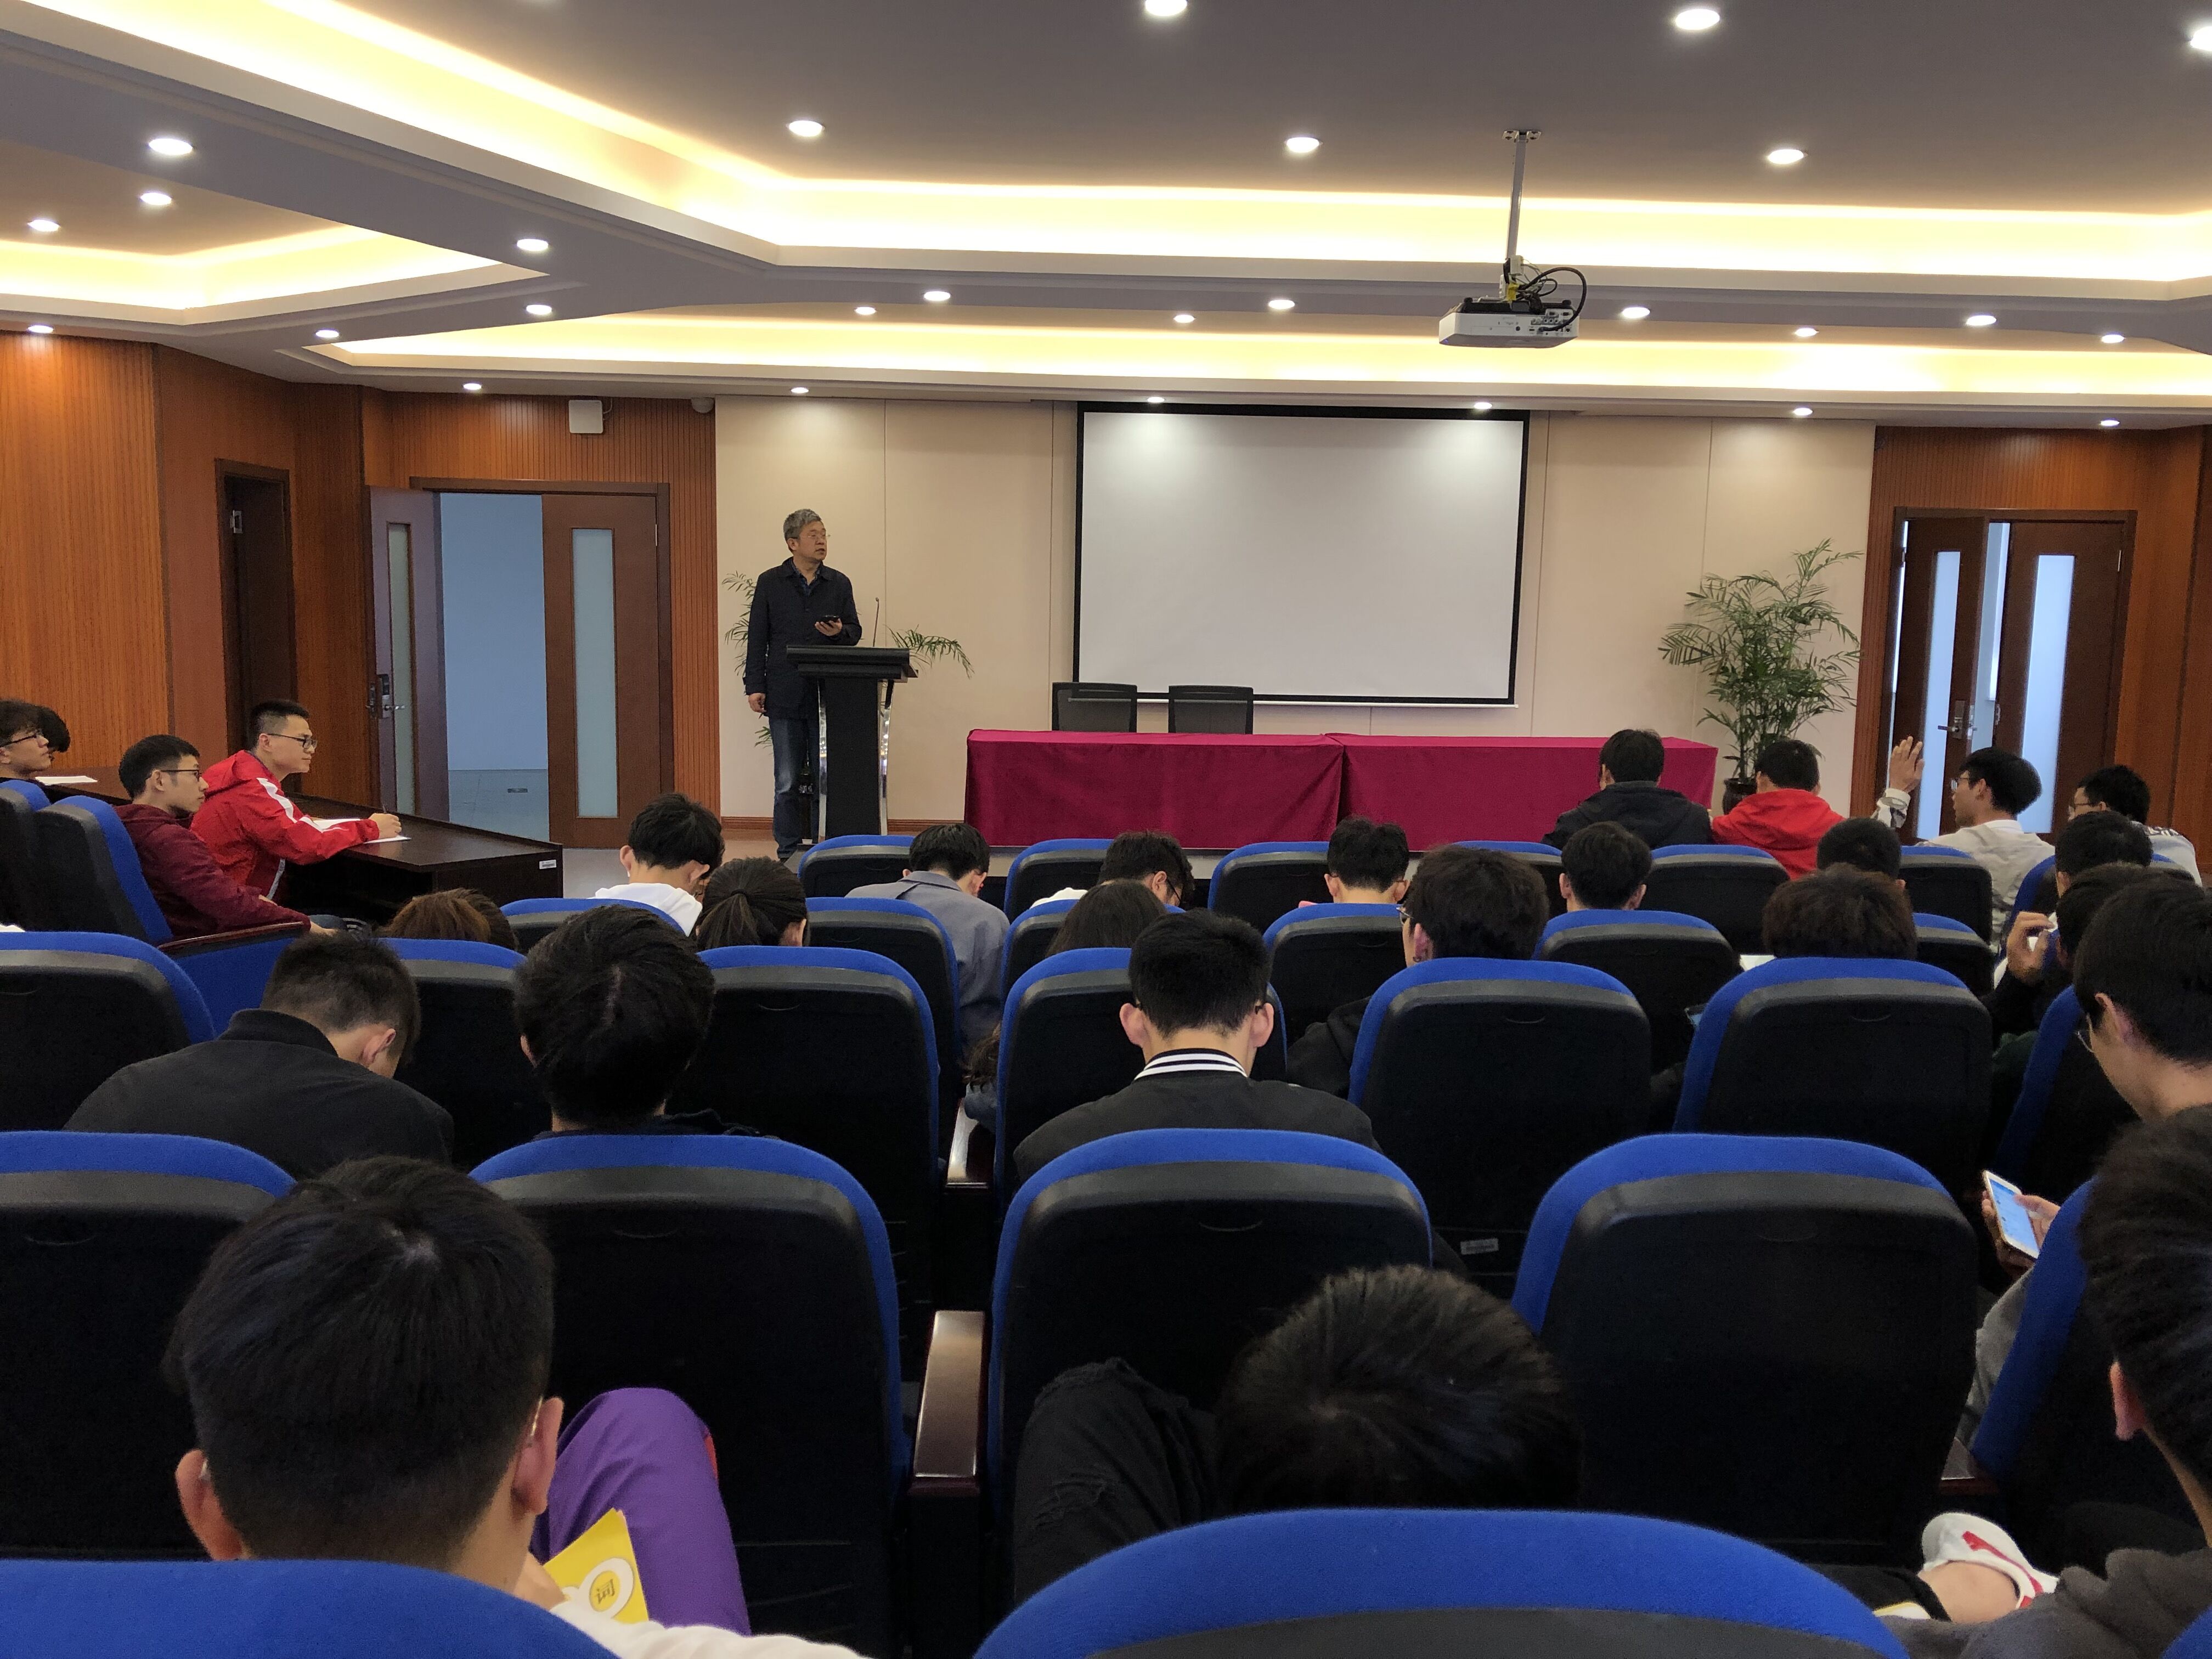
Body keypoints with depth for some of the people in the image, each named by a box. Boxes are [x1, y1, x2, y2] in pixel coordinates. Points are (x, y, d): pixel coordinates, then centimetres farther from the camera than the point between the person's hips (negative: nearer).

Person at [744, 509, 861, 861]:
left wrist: (840, 631, -9)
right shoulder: (770, 583, 5)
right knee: (788, 781, 2)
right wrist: (755, 687, -2)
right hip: (785, 697, -1)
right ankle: (788, 852, 9)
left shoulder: (839, 583, 10)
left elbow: (855, 632, 15)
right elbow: (757, 638, 4)